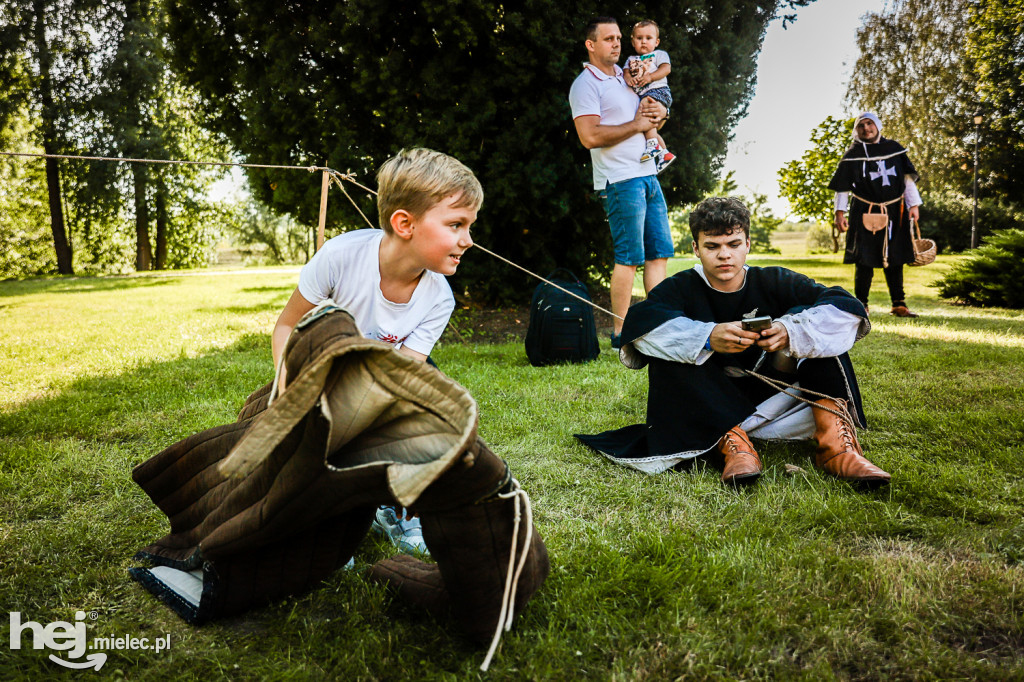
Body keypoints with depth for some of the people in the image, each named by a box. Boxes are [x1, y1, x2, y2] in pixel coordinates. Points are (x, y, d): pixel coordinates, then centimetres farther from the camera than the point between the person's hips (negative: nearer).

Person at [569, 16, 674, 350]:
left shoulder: (627, 76, 20)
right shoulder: (586, 84, -6)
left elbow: (653, 105, 31)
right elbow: (590, 136, -19)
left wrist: (658, 110, 5)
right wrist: (637, 124, -11)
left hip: (648, 175, 9)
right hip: (620, 180, -8)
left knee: (660, 252, 7)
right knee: (629, 257, -8)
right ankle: (620, 332, 0)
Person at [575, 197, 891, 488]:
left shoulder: (773, 283, -3)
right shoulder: (682, 288, -7)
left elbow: (849, 308, -15)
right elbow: (637, 322, -29)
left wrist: (790, 332, -35)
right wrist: (708, 338, -43)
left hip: (771, 397, 2)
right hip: (707, 406, -1)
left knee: (806, 319, -14)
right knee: (666, 356, -25)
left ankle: (835, 441, -28)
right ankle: (732, 442, -36)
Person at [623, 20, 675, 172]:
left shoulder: (659, 54, 13)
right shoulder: (631, 59, 26)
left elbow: (666, 68, -4)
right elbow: (626, 71, 9)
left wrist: (650, 77, -20)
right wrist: (628, 78, -16)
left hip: (658, 90, -7)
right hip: (640, 96, 7)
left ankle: (653, 145, -37)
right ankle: (664, 153, 16)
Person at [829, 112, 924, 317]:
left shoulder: (894, 148, 9)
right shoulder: (852, 155, 2)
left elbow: (908, 178, 11)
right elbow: (842, 187, 2)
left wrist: (914, 204, 4)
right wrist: (840, 212, -7)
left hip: (894, 213, 3)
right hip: (865, 214, -3)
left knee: (894, 260, 5)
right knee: (865, 261, -3)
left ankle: (899, 305, 10)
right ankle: (861, 304, 6)